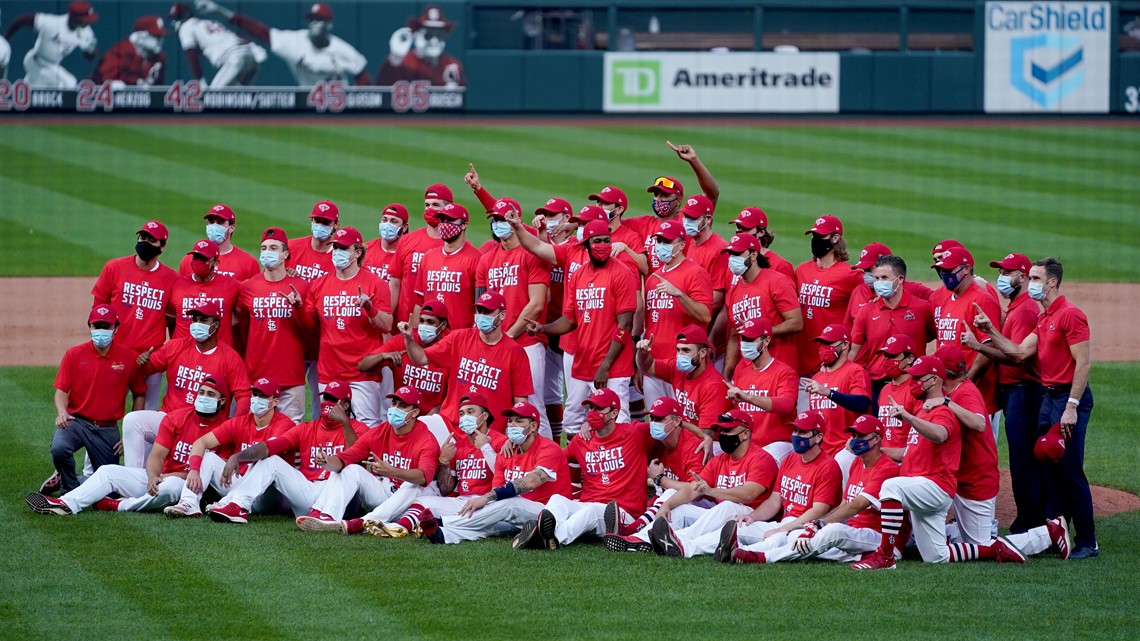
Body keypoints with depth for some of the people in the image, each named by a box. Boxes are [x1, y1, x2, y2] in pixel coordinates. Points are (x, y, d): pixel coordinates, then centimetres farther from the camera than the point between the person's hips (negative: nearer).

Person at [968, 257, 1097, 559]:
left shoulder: (1070, 315, -13)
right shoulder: (1043, 319, 16)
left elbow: (1083, 363, -17)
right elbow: (1020, 352, 13)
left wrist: (1072, 407, -21)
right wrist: (990, 331, 3)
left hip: (1070, 397, -10)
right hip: (1048, 397, 10)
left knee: (1070, 471, -8)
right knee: (1050, 470, 12)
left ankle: (1087, 542, -3)